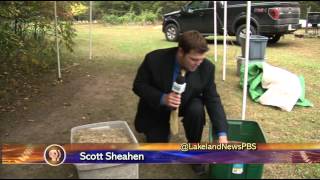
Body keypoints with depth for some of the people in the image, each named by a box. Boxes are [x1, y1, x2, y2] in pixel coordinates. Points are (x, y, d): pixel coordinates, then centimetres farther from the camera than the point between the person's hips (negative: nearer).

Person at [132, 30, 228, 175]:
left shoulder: (206, 67, -23)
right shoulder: (154, 59, -30)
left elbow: (213, 99, -17)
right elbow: (138, 85, -18)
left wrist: (222, 134, -26)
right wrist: (162, 98, -36)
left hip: (187, 104, 2)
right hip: (157, 107, -1)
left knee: (197, 110, -32)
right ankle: (163, 131, 31)